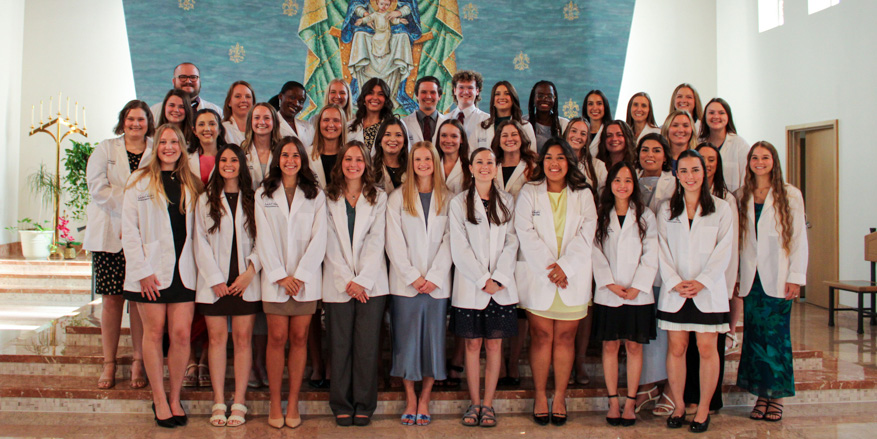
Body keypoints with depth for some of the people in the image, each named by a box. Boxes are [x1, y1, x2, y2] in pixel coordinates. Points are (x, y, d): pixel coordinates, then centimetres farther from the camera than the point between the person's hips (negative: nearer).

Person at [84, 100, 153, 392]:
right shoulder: (105, 149, 11)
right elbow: (97, 186, -2)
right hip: (109, 234, 1)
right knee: (111, 299, 1)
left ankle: (138, 363, 7)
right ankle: (109, 364, 9)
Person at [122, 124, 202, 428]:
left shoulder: (191, 185, 12)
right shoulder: (140, 182, 3)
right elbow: (129, 230, -1)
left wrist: (199, 267, 2)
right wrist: (142, 270, -9)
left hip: (183, 271, 2)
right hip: (151, 271, -2)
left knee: (181, 334, -1)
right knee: (154, 333, 3)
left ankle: (175, 399, 13)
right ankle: (159, 400, 14)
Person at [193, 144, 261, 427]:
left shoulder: (253, 200, 7)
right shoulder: (205, 200, 8)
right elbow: (200, 242, 2)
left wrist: (250, 270, -11)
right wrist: (215, 279, -6)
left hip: (246, 282, 0)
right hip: (213, 282, 1)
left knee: (242, 338, 1)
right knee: (217, 338, 2)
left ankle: (239, 403, 7)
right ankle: (219, 402, 9)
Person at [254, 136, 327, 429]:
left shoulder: (315, 195, 8)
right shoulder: (263, 195, 9)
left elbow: (318, 239, 0)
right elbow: (264, 239, 2)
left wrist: (300, 275, -9)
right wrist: (281, 275, -7)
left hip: (306, 277, 0)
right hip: (274, 277, 0)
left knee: (299, 339, 2)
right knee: (277, 338, -1)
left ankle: (293, 404, 10)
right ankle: (275, 404, 8)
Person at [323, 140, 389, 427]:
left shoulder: (379, 198, 9)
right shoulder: (328, 199, 9)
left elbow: (376, 242, 1)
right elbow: (331, 244, 1)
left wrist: (362, 280, -9)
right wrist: (347, 281, -8)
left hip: (371, 284, 0)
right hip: (338, 284, 0)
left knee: (367, 346, -1)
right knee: (340, 346, 2)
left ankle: (364, 405, 11)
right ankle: (342, 406, 14)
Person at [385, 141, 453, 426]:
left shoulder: (447, 199, 7)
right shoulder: (397, 198, 5)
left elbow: (449, 241, 1)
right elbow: (394, 243, -1)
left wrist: (434, 277, -9)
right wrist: (413, 277, -9)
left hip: (437, 283, 1)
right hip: (405, 283, 0)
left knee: (433, 340, 3)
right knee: (407, 341, 1)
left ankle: (424, 401, 14)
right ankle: (410, 400, 14)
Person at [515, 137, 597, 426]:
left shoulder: (583, 195, 10)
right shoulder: (529, 193, 6)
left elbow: (586, 235, 1)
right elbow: (526, 234, -4)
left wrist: (565, 266, -12)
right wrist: (548, 268, -12)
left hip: (573, 278, 1)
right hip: (537, 277, -1)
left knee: (565, 337, 3)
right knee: (541, 336, 0)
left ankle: (559, 396, 13)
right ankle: (540, 395, 12)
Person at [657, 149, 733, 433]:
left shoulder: (721, 209, 4)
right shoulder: (666, 210, 8)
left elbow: (723, 251, -1)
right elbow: (662, 250, 3)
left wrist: (701, 282, -11)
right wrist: (675, 282, -9)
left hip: (708, 290, -1)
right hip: (674, 291, 2)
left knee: (707, 348, 1)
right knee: (676, 348, 4)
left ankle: (703, 409, 12)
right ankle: (679, 405, 16)